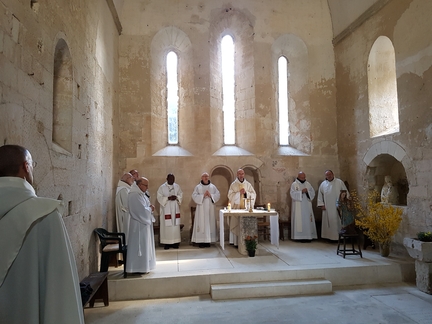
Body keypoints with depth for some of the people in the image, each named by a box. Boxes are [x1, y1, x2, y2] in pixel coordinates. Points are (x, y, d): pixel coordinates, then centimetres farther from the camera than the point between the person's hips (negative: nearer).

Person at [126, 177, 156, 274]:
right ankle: (138, 268, 8)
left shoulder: (141, 194, 12)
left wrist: (150, 208, -5)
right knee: (140, 245, -2)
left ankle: (143, 266, 25)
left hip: (145, 223, 10)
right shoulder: (134, 195, -20)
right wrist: (150, 209, -7)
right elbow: (142, 210, -24)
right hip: (139, 225, -10)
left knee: (145, 245, 15)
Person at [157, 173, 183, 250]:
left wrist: (176, 197, -11)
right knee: (166, 226, -4)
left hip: (175, 209, 3)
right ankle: (167, 243, 1)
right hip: (166, 209, -3)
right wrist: (168, 198, -19)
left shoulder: (177, 186, 8)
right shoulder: (162, 187, -3)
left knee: (175, 225, 2)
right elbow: (159, 197, -7)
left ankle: (175, 242, 7)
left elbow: (181, 195, 10)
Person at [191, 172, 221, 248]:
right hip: (201, 208, -2)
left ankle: (208, 240, 7)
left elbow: (218, 195, 4)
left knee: (209, 223, 1)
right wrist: (203, 195, -15)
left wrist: (210, 195, -12)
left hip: (210, 208, 2)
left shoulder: (213, 186, 10)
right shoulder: (198, 187, 4)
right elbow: (194, 196, -6)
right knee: (201, 223, -4)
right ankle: (201, 241, -1)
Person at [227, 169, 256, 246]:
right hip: (236, 207, -2)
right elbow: (230, 195, -5)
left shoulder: (248, 184, 11)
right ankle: (236, 242, 1)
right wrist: (239, 193, -15)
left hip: (246, 207, 2)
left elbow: (253, 194, 5)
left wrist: (246, 192, -11)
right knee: (236, 224, -5)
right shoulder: (233, 184, 3)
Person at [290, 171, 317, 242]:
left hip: (307, 206, 4)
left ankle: (308, 236, 10)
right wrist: (301, 192, -19)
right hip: (298, 207, -4)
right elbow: (292, 194, -12)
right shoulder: (294, 184, -1)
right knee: (299, 221, -5)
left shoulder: (308, 184, 12)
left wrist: (307, 192, -12)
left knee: (308, 220, 3)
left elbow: (313, 193, 7)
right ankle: (300, 237, -1)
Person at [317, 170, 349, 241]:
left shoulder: (339, 182, 1)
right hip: (327, 208, 2)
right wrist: (321, 204, 4)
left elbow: (346, 193, 2)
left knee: (339, 222, -1)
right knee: (329, 222, 4)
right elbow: (320, 195, 11)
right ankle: (330, 236, 11)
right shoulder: (323, 184, 8)